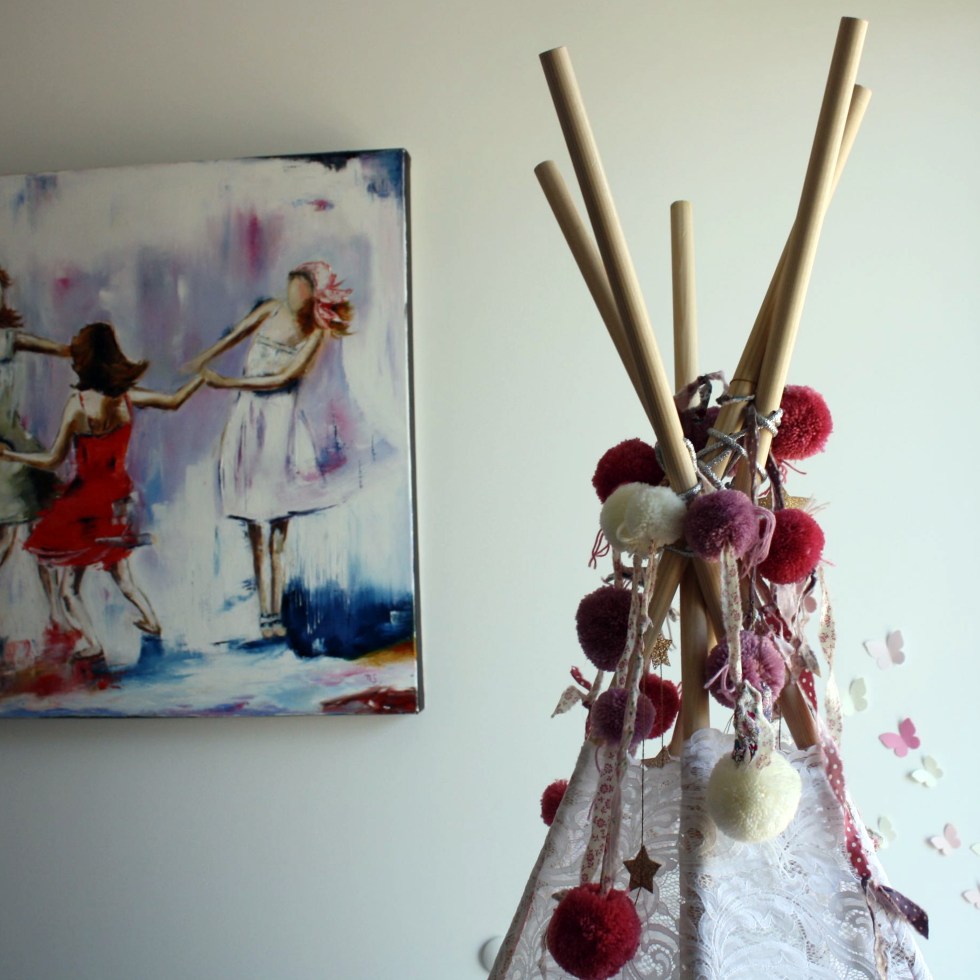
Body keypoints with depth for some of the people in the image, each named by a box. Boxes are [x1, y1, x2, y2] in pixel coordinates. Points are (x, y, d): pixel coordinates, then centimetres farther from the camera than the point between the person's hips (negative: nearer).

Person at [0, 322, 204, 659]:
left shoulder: (78, 403, -18)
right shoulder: (128, 397, -6)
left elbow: (52, 460, -15)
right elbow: (174, 401, 11)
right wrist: (203, 376, 24)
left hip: (86, 500, -5)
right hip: (117, 499, 5)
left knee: (69, 585, 6)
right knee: (121, 574, 25)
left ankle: (93, 643, -1)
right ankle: (151, 619, 20)